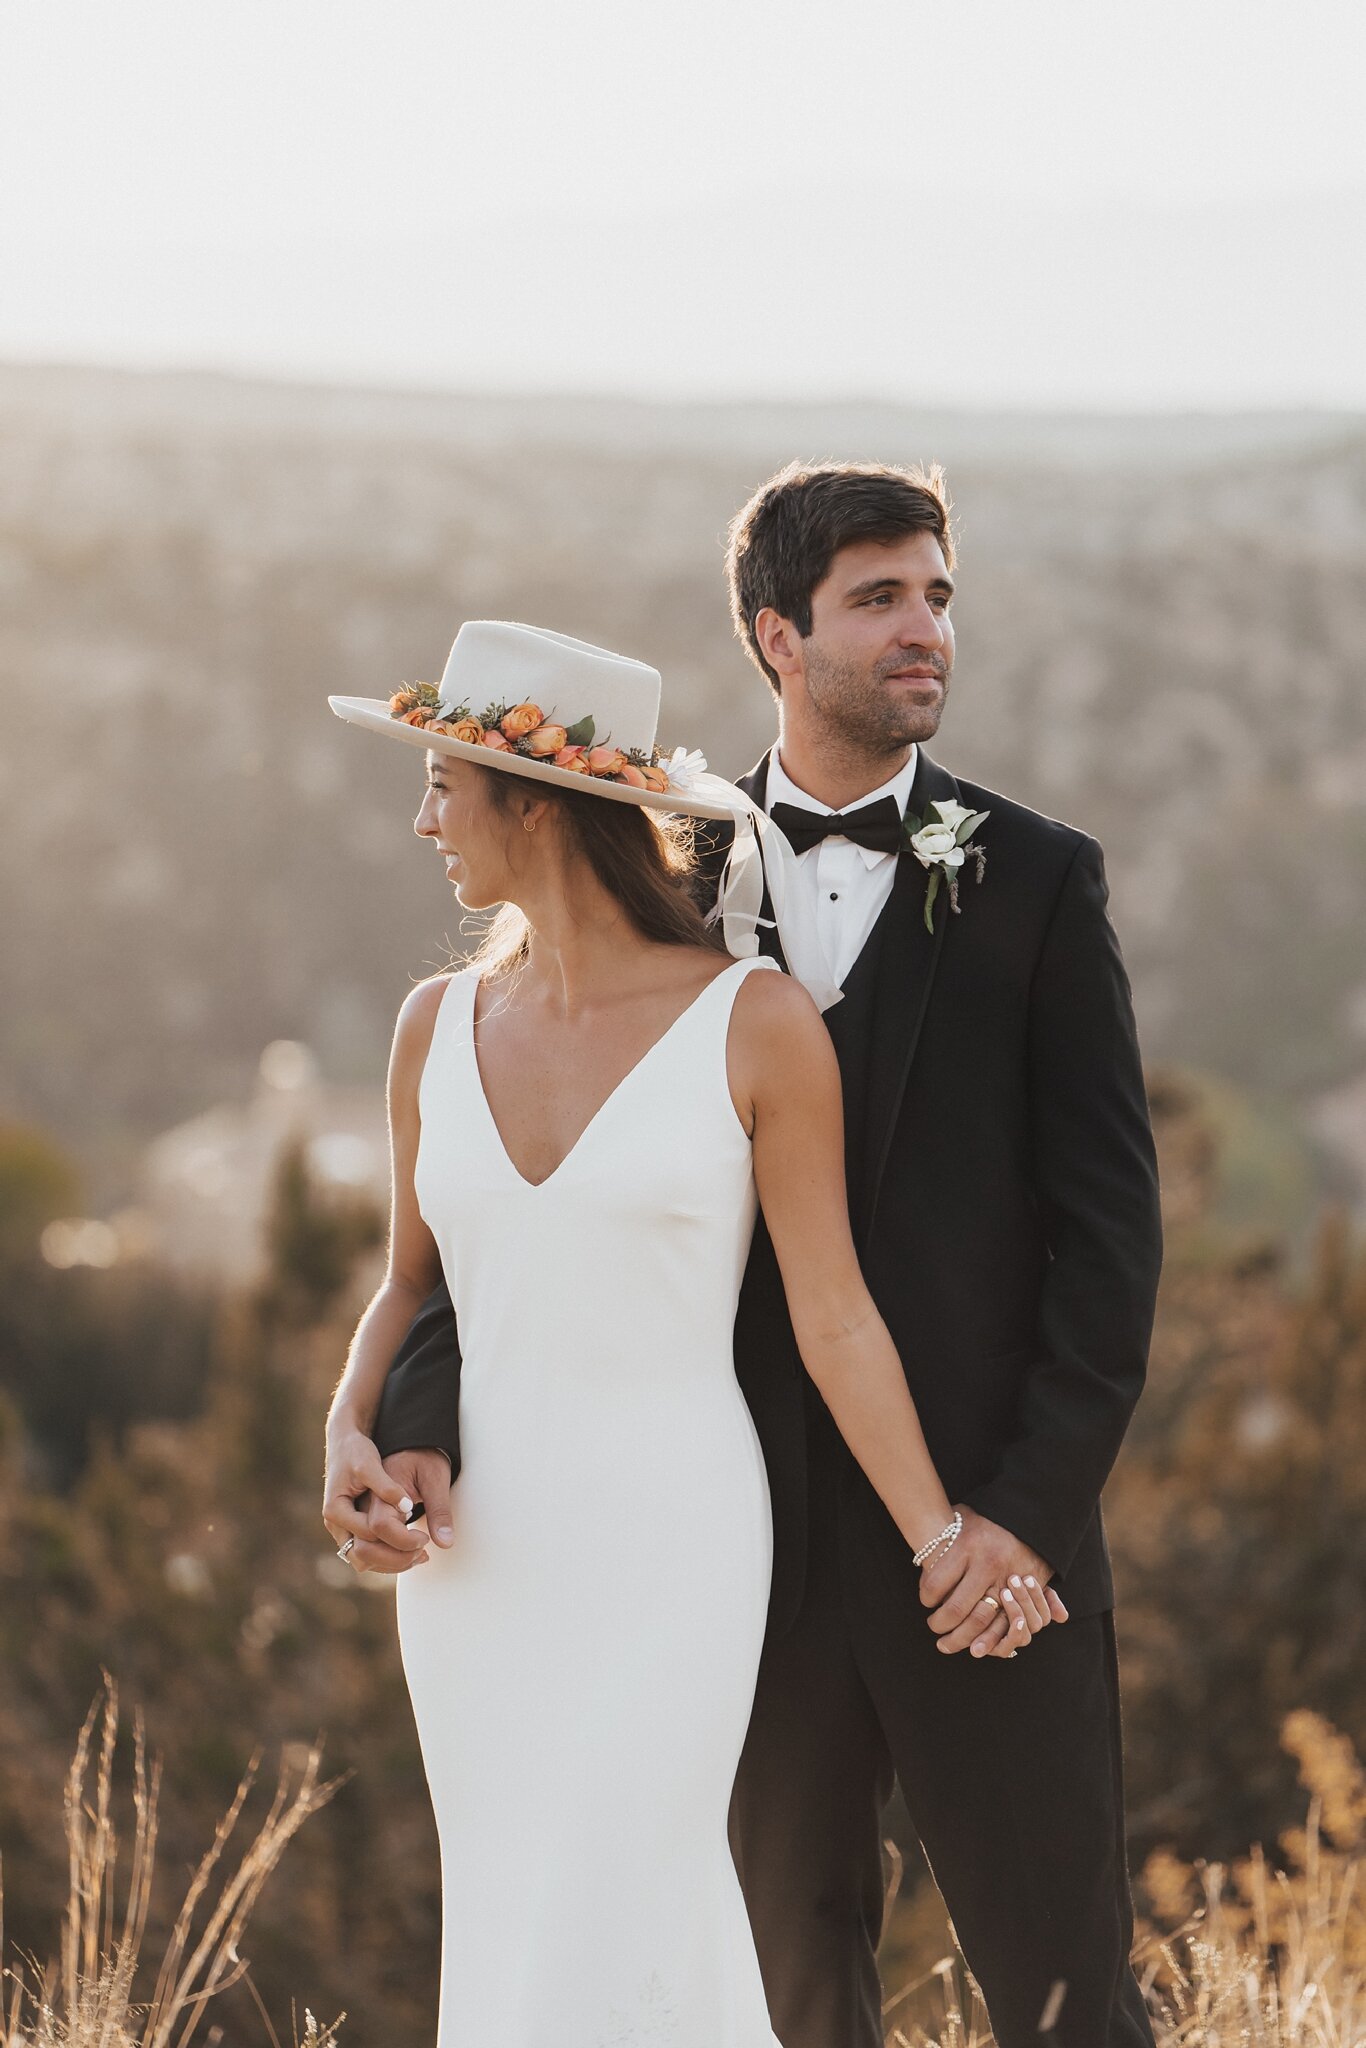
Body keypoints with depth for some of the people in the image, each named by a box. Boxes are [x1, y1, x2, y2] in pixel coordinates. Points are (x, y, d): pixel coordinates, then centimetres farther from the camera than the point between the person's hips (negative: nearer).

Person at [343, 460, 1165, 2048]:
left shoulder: (1036, 882, 0)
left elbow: (1108, 1220, -3)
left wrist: (1031, 1502, -13)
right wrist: (421, 1420, -13)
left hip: (983, 1533, -2)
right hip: (749, 1542, 2)